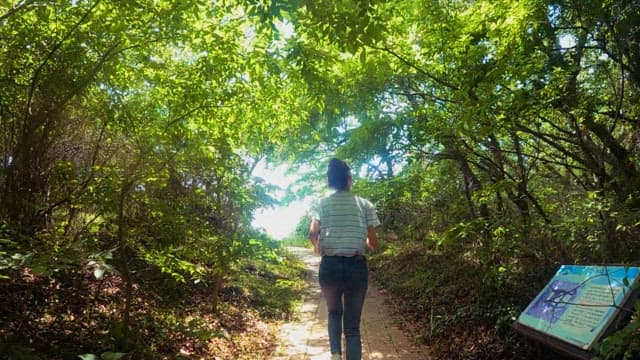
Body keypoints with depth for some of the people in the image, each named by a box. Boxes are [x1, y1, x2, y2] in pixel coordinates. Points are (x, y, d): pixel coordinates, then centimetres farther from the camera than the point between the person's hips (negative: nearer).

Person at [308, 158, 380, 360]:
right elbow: (373, 243, 0)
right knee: (353, 324, 10)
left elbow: (312, 233, -12)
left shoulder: (321, 204, 3)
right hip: (357, 267, 0)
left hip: (330, 267, 1)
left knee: (334, 313, 26)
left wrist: (318, 247, 9)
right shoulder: (365, 205, 4)